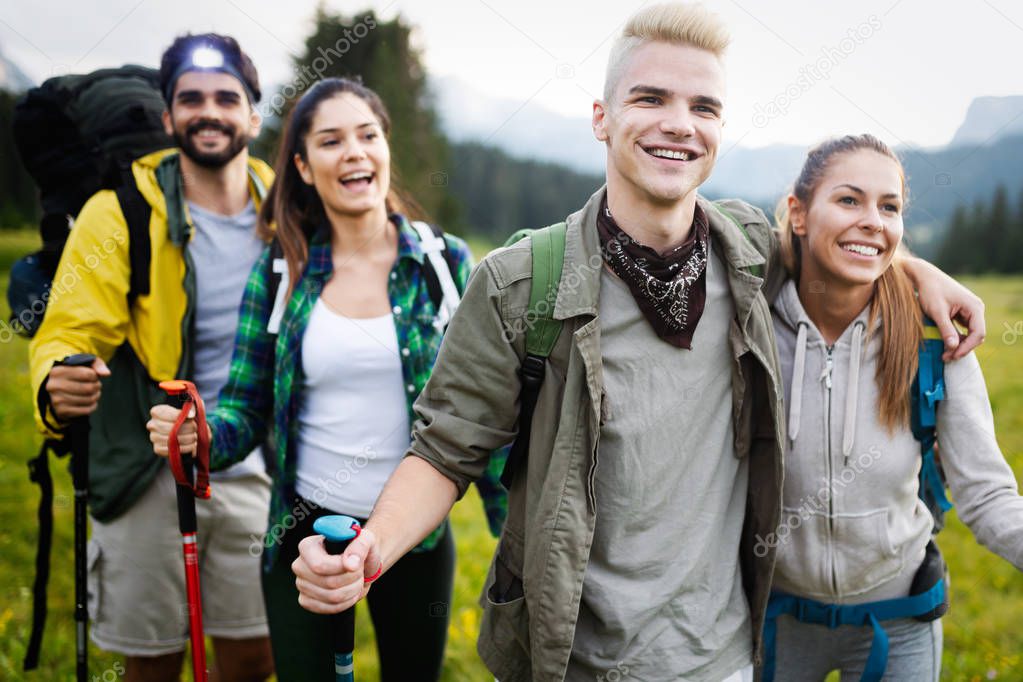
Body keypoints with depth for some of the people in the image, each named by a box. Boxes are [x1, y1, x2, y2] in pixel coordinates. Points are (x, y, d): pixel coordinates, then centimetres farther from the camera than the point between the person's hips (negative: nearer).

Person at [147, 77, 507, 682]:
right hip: (307, 533, 0)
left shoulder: (446, 262, -5)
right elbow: (247, 409, -1)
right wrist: (201, 434, -23)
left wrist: (517, 535, -4)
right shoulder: (279, 271, -4)